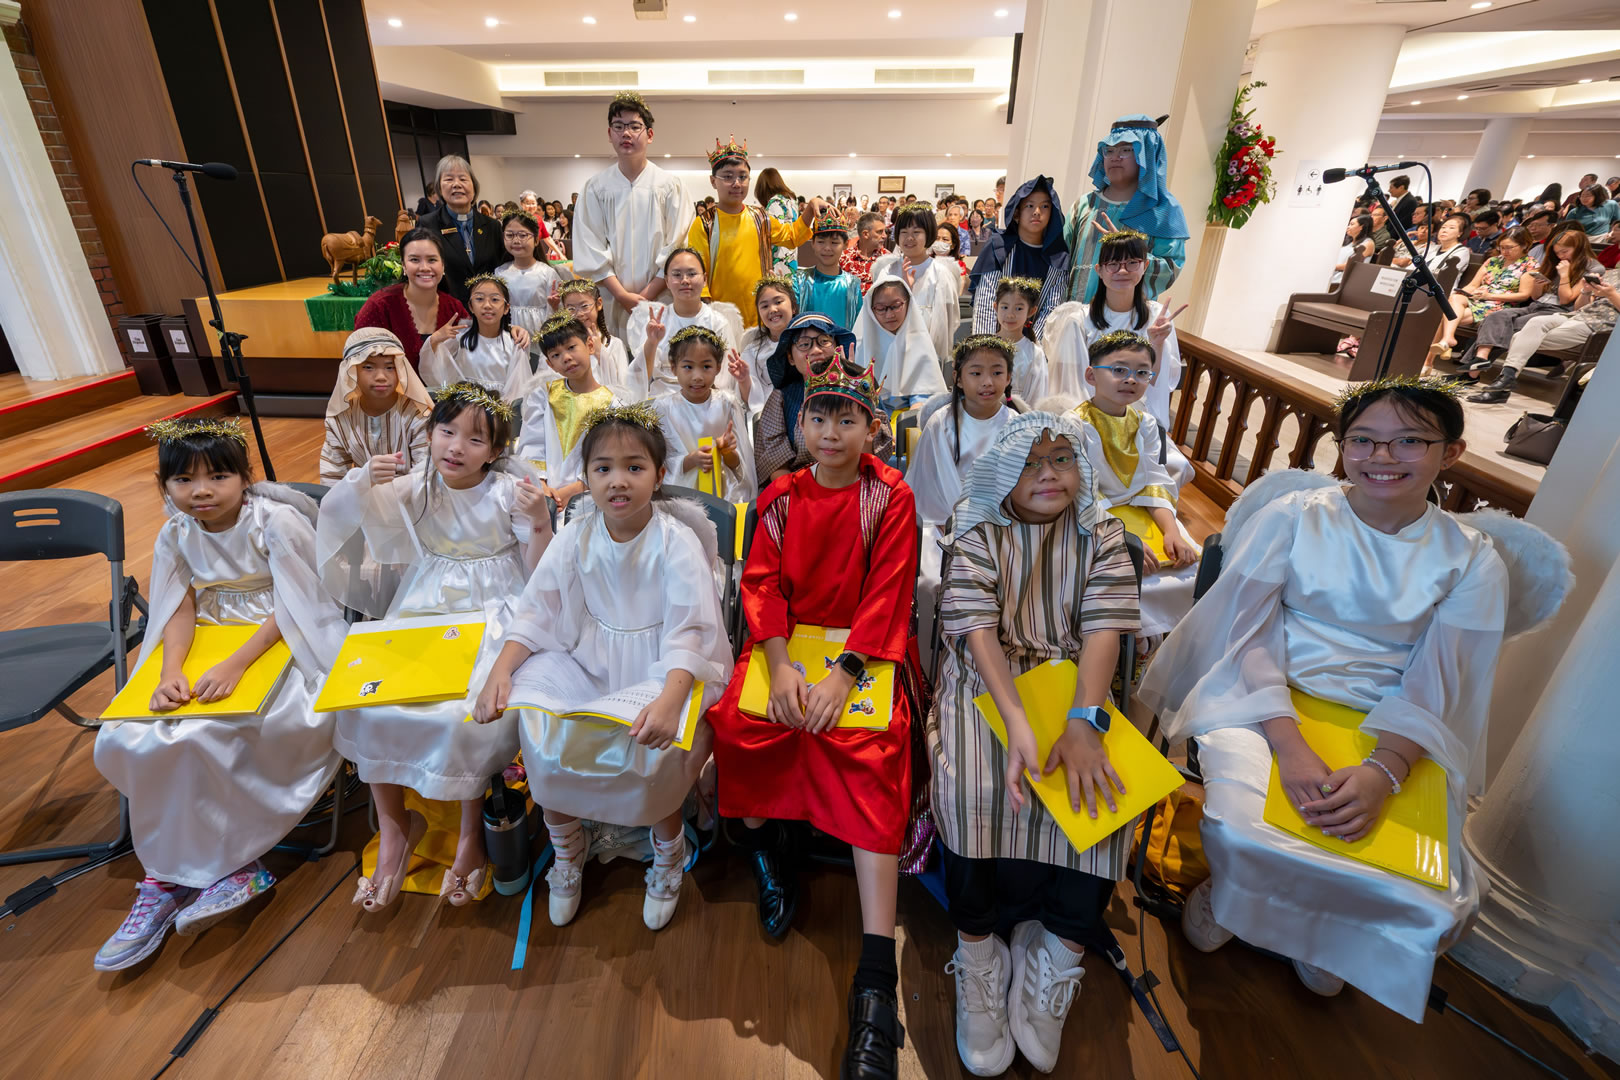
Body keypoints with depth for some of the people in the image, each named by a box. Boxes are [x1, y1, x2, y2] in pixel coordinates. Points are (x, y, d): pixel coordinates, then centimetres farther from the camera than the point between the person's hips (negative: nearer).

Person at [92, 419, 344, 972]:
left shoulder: (275, 521, -13)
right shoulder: (176, 536, 5)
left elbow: (290, 610, -16)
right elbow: (180, 612, -1)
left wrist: (235, 664, -27)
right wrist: (171, 672, -20)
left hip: (281, 646, -6)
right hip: (213, 643, 7)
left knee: (198, 737, -26)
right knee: (122, 741, -13)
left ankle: (169, 879, -2)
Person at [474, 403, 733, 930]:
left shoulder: (677, 541, -14)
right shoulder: (575, 537, -1)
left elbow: (688, 631, -22)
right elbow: (537, 610, -2)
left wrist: (669, 699, -38)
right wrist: (500, 669, -19)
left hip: (664, 668, -4)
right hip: (588, 663, 5)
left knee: (657, 738, -30)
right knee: (528, 705, -17)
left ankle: (667, 846, 7)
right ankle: (566, 846, 12)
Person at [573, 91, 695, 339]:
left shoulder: (669, 185, 3)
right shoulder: (596, 187, 6)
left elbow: (676, 248, -2)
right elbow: (591, 250, 1)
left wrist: (647, 295, -10)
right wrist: (623, 295, -10)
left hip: (660, 300, -1)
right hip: (612, 303, 1)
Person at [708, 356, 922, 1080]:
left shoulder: (891, 498, 0)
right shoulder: (780, 497, 8)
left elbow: (886, 594, -8)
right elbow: (762, 583, -1)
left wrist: (843, 675, -22)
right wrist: (780, 667, -18)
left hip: (866, 648, -2)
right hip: (787, 641, 3)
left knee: (868, 750, -26)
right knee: (737, 721, -24)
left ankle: (876, 979, -21)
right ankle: (762, 851, 4)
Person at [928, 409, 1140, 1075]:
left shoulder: (1101, 533, 6)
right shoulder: (980, 534, 1)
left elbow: (1103, 628, -6)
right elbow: (977, 629, -11)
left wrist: (1083, 724, -22)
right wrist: (1017, 722, -26)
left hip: (1071, 681, 2)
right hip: (987, 679, -2)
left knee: (1096, 789, -24)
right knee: (976, 790, -27)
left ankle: (1053, 966, -1)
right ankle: (979, 964, -4)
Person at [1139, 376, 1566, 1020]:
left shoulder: (1471, 559, 4)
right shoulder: (1292, 515, -1)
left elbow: (1436, 687, -2)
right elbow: (1248, 631, -8)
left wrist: (1382, 773, -21)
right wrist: (1289, 745, -21)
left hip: (1392, 730, 3)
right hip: (1262, 698, -2)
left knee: (1439, 908, -18)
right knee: (1242, 835, -30)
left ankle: (1326, 927, 20)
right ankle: (1229, 893, 11)